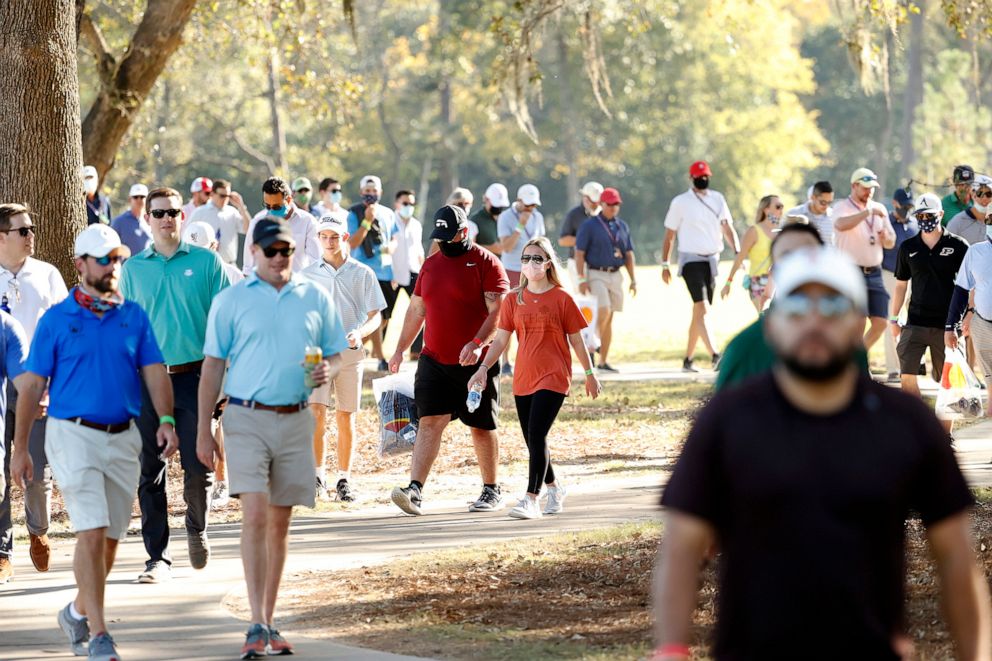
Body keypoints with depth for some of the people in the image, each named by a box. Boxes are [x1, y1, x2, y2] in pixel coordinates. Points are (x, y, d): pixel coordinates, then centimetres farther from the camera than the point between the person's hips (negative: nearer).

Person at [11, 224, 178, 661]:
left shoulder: (134, 316, 8)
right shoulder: (56, 320, -1)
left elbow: (154, 371, 5)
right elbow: (32, 385, 2)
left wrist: (166, 419, -13)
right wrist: (20, 448, 0)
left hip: (123, 438, 4)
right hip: (73, 434, -4)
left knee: (111, 537, 10)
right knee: (92, 533, -13)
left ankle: (78, 612, 33)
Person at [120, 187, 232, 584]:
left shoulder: (206, 262, 3)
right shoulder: (132, 269, 8)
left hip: (193, 376, -2)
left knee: (198, 467, -3)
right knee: (150, 471, 1)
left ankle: (197, 528, 27)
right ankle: (158, 557, 7)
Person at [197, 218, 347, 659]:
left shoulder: (315, 298, 9)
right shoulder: (232, 300, 2)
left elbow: (335, 353, 15)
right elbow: (212, 366, 3)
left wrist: (328, 371, -10)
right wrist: (203, 431, -1)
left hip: (295, 420, 3)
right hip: (246, 419, -3)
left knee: (280, 522, 8)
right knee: (255, 515, -14)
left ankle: (269, 624, 15)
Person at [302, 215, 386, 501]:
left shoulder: (362, 274, 4)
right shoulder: (308, 275, 7)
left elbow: (375, 315, 3)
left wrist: (359, 333, -16)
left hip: (349, 352, 0)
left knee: (345, 418, 4)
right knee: (317, 413, -13)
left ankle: (344, 479, 13)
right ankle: (318, 477, -7)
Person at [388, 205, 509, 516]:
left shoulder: (485, 262, -6)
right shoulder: (430, 265, 13)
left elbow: (498, 310, -14)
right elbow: (416, 310, 22)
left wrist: (477, 343, -27)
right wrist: (400, 350, 20)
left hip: (476, 362, -4)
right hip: (434, 360, 4)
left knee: (481, 427, 6)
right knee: (430, 422, -8)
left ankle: (491, 490, 21)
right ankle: (415, 490, -18)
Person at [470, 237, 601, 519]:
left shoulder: (562, 299, -3)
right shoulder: (513, 300, 6)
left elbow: (576, 340, 4)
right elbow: (500, 339, 4)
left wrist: (590, 374, 9)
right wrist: (483, 367, -9)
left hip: (553, 378, -5)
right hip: (523, 379, 5)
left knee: (537, 435, -17)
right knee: (532, 440, 11)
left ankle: (531, 499, -19)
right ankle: (553, 487, 34)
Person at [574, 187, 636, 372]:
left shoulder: (622, 226, 12)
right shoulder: (589, 225, -4)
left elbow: (629, 254, 15)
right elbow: (579, 253, -8)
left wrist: (633, 279, 9)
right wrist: (581, 279, -16)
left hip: (615, 275, 5)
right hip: (596, 274, -5)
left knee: (609, 319, 5)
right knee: (604, 312, -22)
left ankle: (603, 361, 9)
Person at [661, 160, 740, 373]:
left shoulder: (717, 199, 11)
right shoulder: (680, 202, -1)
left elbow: (727, 228, 9)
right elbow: (669, 235, 2)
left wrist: (737, 252, -6)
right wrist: (665, 265, -1)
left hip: (712, 260, 5)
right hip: (691, 260, -5)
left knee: (699, 311, 8)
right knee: (702, 308, -18)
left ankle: (688, 359, 16)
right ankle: (714, 355, -29)